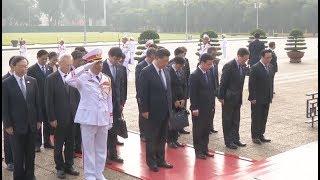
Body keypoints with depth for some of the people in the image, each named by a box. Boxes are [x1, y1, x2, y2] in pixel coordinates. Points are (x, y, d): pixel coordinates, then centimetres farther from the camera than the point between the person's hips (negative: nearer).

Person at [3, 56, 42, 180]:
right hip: (16, 125, -3)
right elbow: (4, 106, -6)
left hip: (32, 124, 4)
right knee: (18, 154, 6)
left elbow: (37, 102, 8)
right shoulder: (6, 83, -7)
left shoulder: (32, 81, 4)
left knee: (30, 152, 12)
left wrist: (39, 120, 5)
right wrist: (7, 125, -9)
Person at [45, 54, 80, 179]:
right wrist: (52, 118, -11)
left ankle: (68, 166, 27)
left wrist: (77, 112, 4)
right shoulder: (51, 79, -9)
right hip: (59, 118, -4)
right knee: (58, 145, 9)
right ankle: (60, 168, 24)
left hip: (72, 117, 4)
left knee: (70, 144, 13)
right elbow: (49, 101, -8)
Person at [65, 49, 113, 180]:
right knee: (88, 148, 7)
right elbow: (68, 80, -30)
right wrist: (85, 67, -29)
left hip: (103, 118, 5)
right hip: (88, 118, -4)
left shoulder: (106, 79, 6)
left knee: (101, 148, 14)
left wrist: (110, 119, 12)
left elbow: (109, 100, 11)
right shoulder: (83, 77, -9)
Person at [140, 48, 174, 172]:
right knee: (152, 138, 8)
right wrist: (145, 110, -15)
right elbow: (143, 93, -14)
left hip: (165, 112, 7)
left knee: (162, 138, 16)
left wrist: (170, 107, 13)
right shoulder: (146, 72, -14)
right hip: (153, 112, -7)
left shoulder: (165, 72, 8)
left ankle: (160, 160, 28)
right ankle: (151, 162, 21)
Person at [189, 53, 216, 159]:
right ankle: (198, 151, 13)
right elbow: (192, 94, -15)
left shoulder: (209, 74, 9)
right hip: (199, 109, -7)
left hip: (208, 108, 7)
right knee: (198, 131, 3)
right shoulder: (195, 75, -14)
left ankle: (205, 149, 24)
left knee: (206, 130, 13)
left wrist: (212, 105, 11)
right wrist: (194, 108, -17)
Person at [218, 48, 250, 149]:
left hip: (237, 99, 7)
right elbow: (223, 83, -16)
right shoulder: (229, 66, -18)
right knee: (227, 121, 5)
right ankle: (228, 141, 14)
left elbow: (240, 82, 11)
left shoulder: (242, 66, 5)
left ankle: (235, 139, 26)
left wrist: (240, 97, 10)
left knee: (236, 121, 15)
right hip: (228, 99, -7)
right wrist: (221, 97, -15)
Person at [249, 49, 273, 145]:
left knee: (264, 118, 12)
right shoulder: (255, 68, -13)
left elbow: (270, 83, 16)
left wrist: (270, 96, 12)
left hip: (267, 99, 7)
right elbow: (251, 84, -14)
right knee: (256, 118, 4)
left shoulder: (269, 68, 10)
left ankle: (261, 135, 23)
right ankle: (255, 136, 14)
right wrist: (252, 98, -17)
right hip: (257, 99, -7)